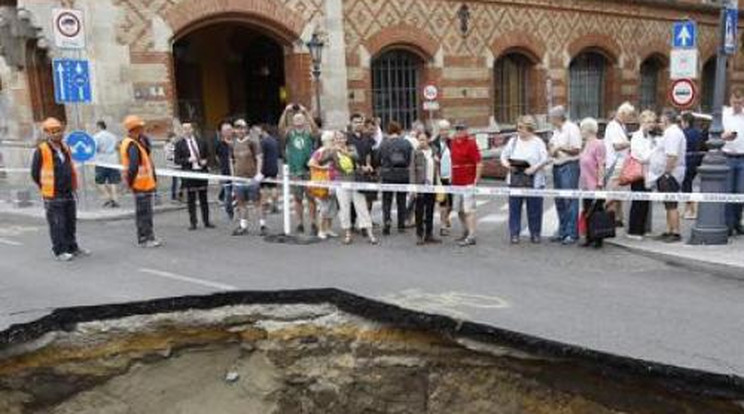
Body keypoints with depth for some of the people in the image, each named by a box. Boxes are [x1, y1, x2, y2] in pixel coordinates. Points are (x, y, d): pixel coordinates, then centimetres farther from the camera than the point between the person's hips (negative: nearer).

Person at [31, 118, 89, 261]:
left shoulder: (65, 148, 9)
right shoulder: (41, 151, -10)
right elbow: (35, 173, -4)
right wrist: (46, 188, 2)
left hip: (68, 194, 6)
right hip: (53, 196, -6)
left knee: (71, 222, 15)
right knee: (57, 225, -1)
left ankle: (72, 248, 27)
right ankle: (59, 251, 8)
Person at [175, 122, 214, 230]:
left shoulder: (201, 142, 10)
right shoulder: (180, 144, 0)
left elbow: (206, 155, 20)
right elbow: (177, 160, -4)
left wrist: (205, 161, -2)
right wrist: (188, 160, -18)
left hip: (201, 172, 3)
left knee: (204, 199, 8)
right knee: (191, 200, 1)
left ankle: (206, 222, 14)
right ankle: (193, 223, 8)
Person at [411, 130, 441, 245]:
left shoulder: (434, 152, 9)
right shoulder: (416, 153, -4)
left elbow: (437, 169, 15)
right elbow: (412, 171, -7)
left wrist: (438, 184, 9)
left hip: (432, 186, 4)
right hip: (421, 186, -4)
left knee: (430, 211, 10)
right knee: (419, 212, 1)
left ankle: (429, 235, 19)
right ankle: (419, 235, 9)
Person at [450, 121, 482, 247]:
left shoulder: (471, 143, -9)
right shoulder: (453, 142, 12)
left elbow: (479, 163, -13)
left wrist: (476, 180, -16)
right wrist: (452, 177, 15)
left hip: (468, 183, -8)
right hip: (456, 182, 8)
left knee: (468, 210, -8)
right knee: (459, 209, 15)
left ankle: (471, 237, -5)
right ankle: (466, 232, 30)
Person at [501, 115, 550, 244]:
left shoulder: (538, 142, 2)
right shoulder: (513, 141, 11)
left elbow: (544, 159, -5)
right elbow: (504, 156, 11)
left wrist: (533, 168, -19)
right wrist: (508, 165, -9)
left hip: (534, 181, -2)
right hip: (515, 179, 2)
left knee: (534, 208, 3)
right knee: (514, 207, 0)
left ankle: (535, 234, 15)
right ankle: (514, 234, 8)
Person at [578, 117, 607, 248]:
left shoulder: (598, 145, -13)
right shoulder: (586, 144, 12)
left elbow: (601, 166, -15)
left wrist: (600, 183, -17)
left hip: (595, 186, -8)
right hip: (586, 186, 8)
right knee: (587, 213, 12)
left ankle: (598, 240, 7)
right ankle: (589, 238, 19)